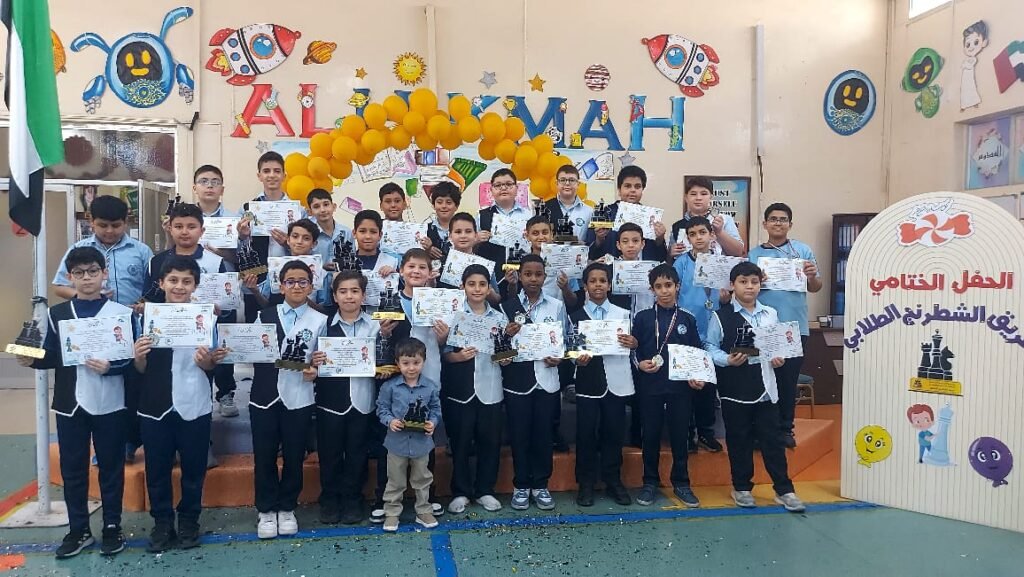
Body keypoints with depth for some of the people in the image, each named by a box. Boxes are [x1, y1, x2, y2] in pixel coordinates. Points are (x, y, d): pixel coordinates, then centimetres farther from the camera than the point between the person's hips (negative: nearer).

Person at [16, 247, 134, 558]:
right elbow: (52, 357, 7)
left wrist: (109, 367, -22)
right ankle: (78, 529, 23)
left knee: (111, 466, 7)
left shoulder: (122, 313, -3)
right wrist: (32, 360, -12)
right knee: (72, 468, 10)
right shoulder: (57, 313, 6)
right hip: (70, 403, 3)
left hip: (109, 404, -3)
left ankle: (112, 527, 20)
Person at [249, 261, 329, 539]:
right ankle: (267, 510, 23)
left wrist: (315, 370, -15)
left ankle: (287, 508, 26)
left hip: (298, 398, -1)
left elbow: (322, 360, 4)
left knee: (294, 456, 8)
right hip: (265, 395, 1)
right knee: (264, 456, 7)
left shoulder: (319, 321, 4)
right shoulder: (265, 315, 7)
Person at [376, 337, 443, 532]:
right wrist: (390, 421, -18)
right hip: (397, 441, -1)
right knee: (395, 481, 12)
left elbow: (436, 409, 4)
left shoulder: (430, 386, -5)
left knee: (422, 480, 16)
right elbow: (382, 408, -1)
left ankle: (423, 512, 32)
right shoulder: (390, 386, -10)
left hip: (421, 441, 2)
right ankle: (391, 513, 26)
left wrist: (432, 422, -14)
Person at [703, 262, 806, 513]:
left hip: (765, 386, 3)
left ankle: (784, 490, 16)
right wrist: (727, 360, -20)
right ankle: (741, 487, 23)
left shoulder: (770, 314, 8)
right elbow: (710, 347, -4)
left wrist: (779, 358, -5)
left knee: (772, 439, 5)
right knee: (739, 441, 9)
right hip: (734, 390, -2)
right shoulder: (721, 317, -4)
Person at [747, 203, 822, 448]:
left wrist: (812, 276, -17)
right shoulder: (754, 254, 7)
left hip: (794, 326, 0)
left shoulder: (803, 250, 5)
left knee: (789, 379, 7)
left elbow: (815, 288, 5)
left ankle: (785, 428, 19)